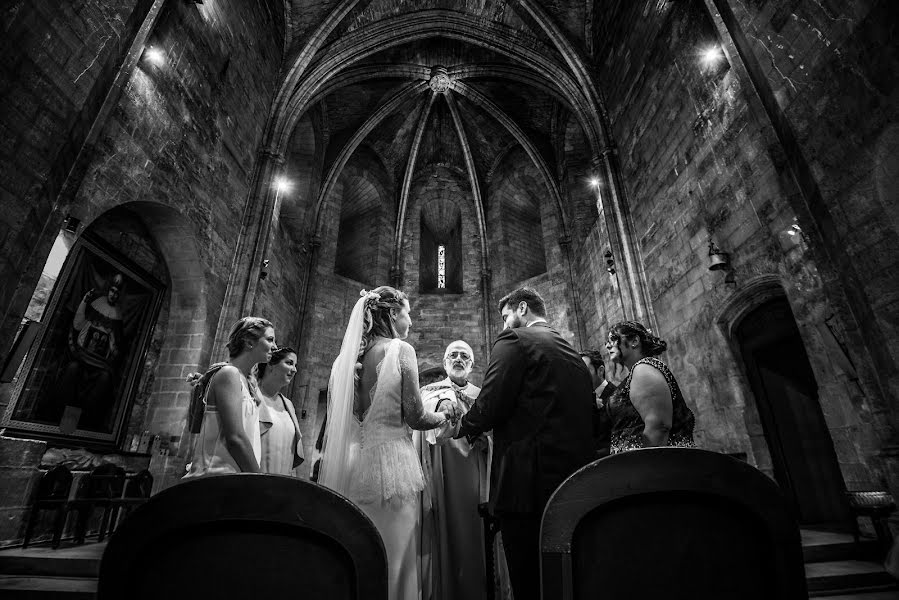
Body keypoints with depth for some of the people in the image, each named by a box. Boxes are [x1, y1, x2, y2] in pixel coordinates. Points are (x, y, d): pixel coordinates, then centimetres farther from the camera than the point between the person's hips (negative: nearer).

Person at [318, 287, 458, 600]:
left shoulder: (347, 356, 8)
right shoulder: (400, 350, -8)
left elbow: (336, 420, 11)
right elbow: (415, 417, -9)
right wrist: (445, 414, 9)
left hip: (349, 467, 6)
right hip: (389, 464, -6)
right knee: (395, 557, 5)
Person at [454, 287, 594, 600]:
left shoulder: (514, 340, -5)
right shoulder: (575, 355, 17)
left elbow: (490, 406, -15)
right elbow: (586, 419, 19)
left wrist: (463, 427, 5)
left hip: (528, 481, -8)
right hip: (577, 484, 8)